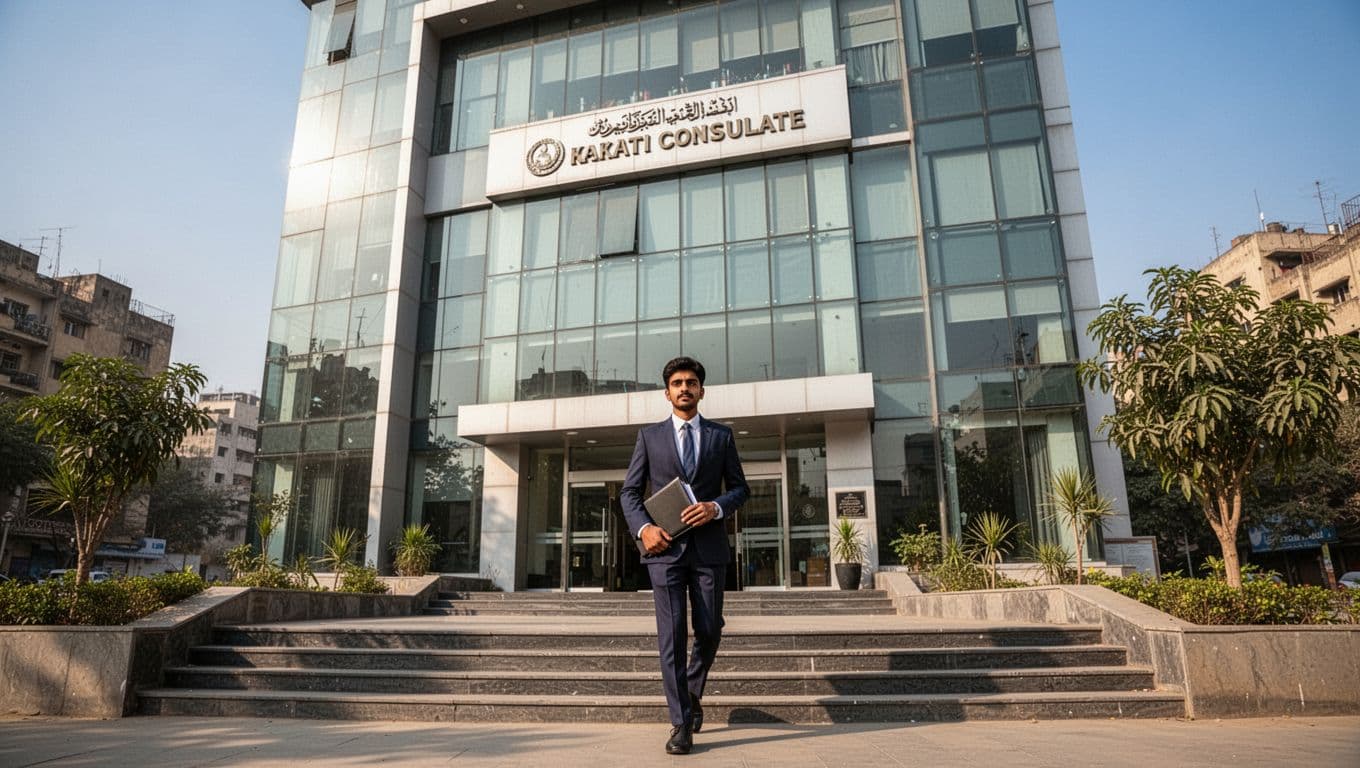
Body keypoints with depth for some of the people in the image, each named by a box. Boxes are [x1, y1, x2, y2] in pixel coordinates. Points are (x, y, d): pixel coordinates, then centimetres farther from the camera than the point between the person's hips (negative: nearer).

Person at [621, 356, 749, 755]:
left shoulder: (721, 435, 9)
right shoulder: (649, 435, 8)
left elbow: (740, 487, 10)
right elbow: (630, 491, 8)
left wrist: (716, 507, -10)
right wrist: (643, 527, -9)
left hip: (708, 546, 1)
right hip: (665, 547, -1)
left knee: (709, 630, 7)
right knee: (671, 635, -2)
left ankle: (692, 693, 36)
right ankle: (681, 723, 7)